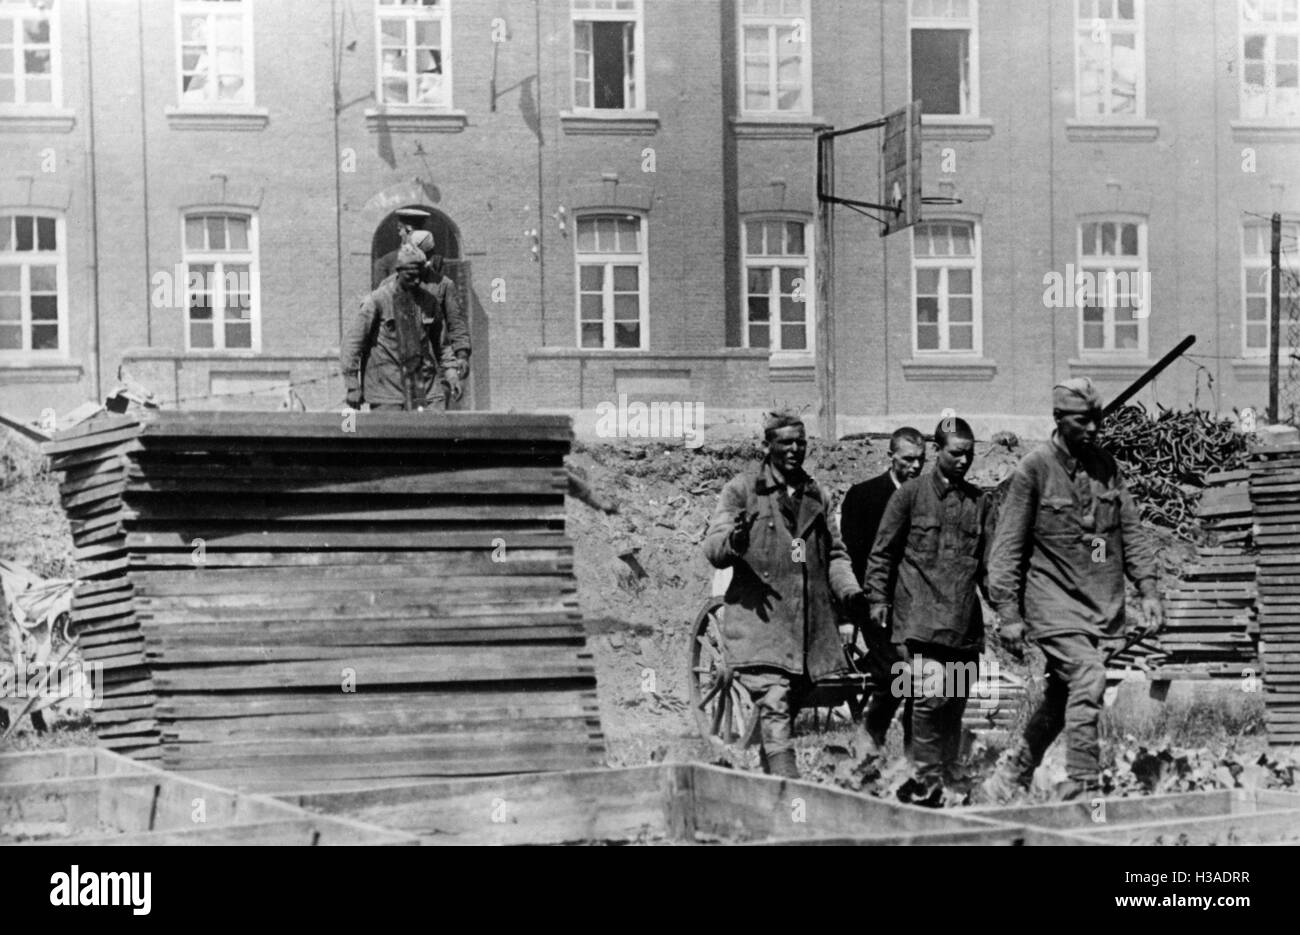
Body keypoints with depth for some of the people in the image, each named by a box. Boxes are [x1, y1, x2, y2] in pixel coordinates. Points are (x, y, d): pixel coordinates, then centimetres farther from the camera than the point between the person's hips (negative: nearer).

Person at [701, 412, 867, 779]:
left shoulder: (815, 494, 19)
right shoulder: (742, 489, 3)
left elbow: (834, 553, 24)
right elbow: (712, 549, -3)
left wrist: (849, 590, 5)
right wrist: (734, 541, -26)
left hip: (809, 624, 5)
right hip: (759, 621, -5)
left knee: (788, 709, 9)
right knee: (775, 708, -17)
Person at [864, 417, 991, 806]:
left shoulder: (979, 501, 14)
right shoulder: (911, 493, 2)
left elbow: (987, 560, 19)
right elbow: (883, 551, 5)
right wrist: (878, 598, -1)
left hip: (965, 622, 4)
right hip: (919, 617, -4)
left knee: (955, 705, 5)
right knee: (931, 696, -16)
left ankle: (944, 781, 16)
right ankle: (927, 784, -8)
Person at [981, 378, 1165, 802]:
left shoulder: (1106, 465, 8)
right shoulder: (1034, 469, -8)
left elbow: (1131, 529, 12)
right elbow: (1007, 546, -6)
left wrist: (1148, 590, 2)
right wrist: (1008, 614, -9)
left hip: (1100, 604, 6)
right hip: (1053, 598, -6)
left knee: (1061, 697, 11)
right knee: (1088, 677, -21)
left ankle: (1009, 777, 28)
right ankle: (1082, 786, -17)